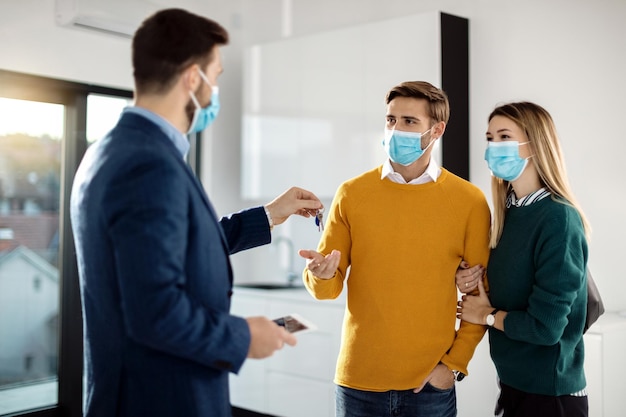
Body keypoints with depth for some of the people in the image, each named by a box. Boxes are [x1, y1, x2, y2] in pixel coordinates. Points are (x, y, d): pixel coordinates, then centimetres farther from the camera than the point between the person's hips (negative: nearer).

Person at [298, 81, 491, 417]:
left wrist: (454, 364, -3)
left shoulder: (469, 201, -3)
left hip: (430, 384, -1)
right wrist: (322, 275, -19)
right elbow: (328, 287, 2)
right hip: (359, 380, 1)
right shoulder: (352, 193, -1)